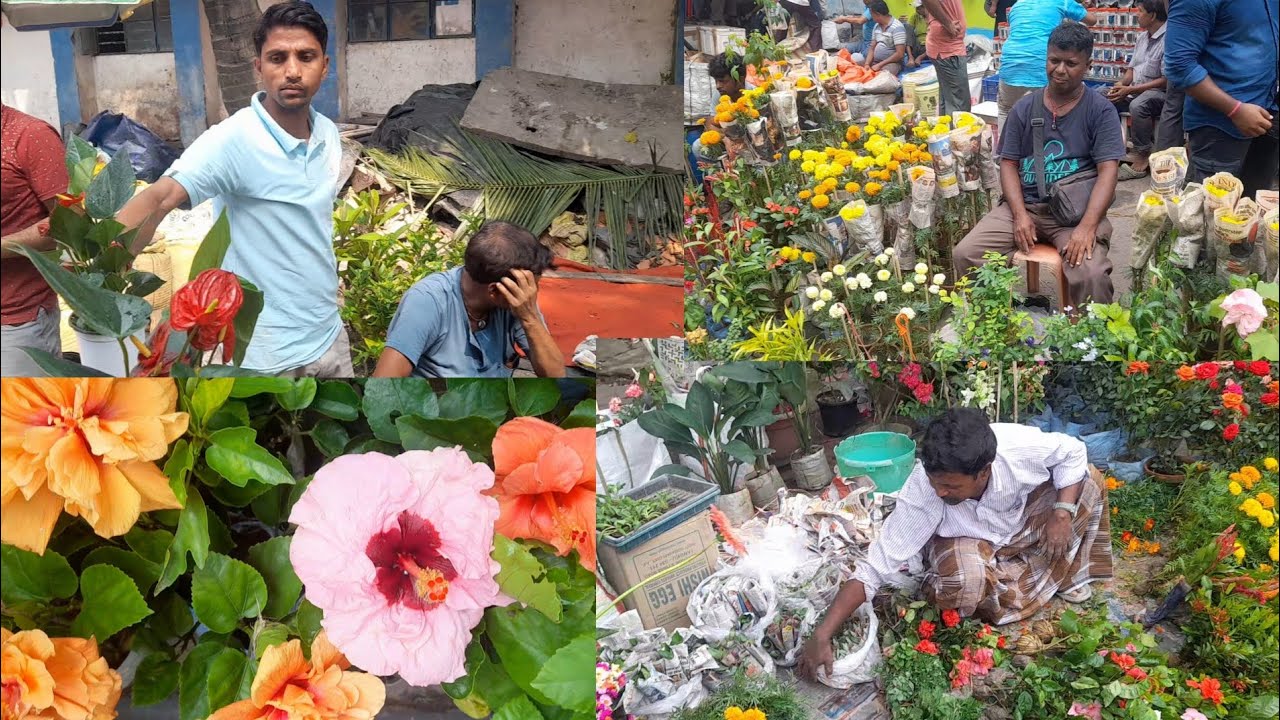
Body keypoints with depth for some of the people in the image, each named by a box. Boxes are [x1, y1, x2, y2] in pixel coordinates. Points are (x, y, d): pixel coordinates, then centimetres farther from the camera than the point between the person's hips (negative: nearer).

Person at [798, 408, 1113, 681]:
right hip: (965, 538, -3)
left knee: (1089, 480, -16)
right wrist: (822, 634, -45)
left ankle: (1063, 574, 2)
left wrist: (1062, 513, -26)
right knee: (964, 584, -35)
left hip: (1022, 519, 3)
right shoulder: (921, 493, -39)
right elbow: (874, 567, -37)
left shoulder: (1020, 446, -36)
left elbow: (1073, 451, -13)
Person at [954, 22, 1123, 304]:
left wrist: (1087, 226, -23)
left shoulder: (1101, 111, 0)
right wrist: (1020, 214, -10)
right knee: (965, 254, -18)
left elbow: (1108, 172, -8)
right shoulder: (1024, 108, 9)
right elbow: (1008, 164, 8)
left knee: (1091, 275, -33)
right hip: (1024, 205, 3)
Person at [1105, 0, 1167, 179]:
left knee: (1137, 105, -39)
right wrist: (1121, 84, -5)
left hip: (1159, 92, -9)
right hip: (1134, 91, 9)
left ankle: (1141, 160, -31)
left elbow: (1166, 80, -20)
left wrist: (1130, 90, -22)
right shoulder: (1143, 37, 12)